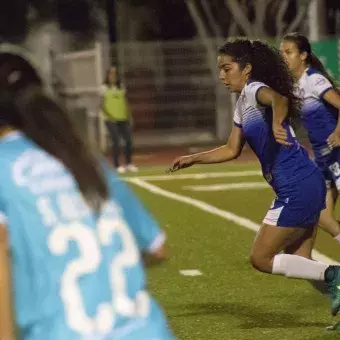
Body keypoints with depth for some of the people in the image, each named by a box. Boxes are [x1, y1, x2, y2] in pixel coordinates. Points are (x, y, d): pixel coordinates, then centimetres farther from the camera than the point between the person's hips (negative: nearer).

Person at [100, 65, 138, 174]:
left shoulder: (121, 87, 13)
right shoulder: (104, 88, 0)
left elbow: (125, 102, 14)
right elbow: (102, 105, -3)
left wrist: (128, 116, 5)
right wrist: (109, 116, -14)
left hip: (123, 119, 4)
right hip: (111, 120, -4)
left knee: (128, 140, 0)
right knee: (115, 142, -7)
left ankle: (129, 164, 12)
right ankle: (117, 166, -2)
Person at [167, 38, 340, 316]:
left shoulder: (254, 89, -10)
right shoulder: (243, 105, 17)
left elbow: (279, 99, -35)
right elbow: (232, 150, 27)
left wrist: (276, 123, -55)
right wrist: (193, 159, 24)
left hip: (298, 188, -10)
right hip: (305, 187, 10)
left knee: (261, 259, -3)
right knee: (299, 263, 11)